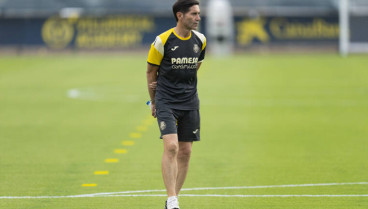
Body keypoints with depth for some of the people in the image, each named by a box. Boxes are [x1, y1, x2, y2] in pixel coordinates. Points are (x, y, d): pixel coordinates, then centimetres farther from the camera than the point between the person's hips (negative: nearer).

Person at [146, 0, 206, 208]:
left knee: (185, 152, 4)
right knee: (171, 146, -18)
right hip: (166, 103, -5)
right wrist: (154, 101, 12)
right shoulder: (163, 41, -9)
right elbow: (151, 71, 3)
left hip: (190, 103, 5)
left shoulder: (200, 41, 4)